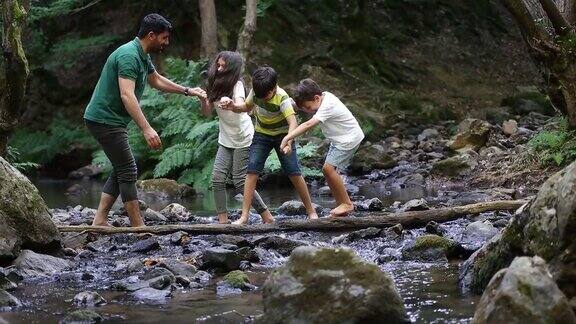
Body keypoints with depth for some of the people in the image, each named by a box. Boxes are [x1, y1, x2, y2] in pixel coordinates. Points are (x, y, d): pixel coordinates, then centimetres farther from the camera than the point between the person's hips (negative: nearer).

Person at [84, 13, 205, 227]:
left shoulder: (142, 56, 11)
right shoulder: (129, 56, -22)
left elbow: (157, 81, 30)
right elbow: (127, 96, -32)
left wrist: (188, 91, 31)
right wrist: (146, 129, -37)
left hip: (112, 121, 10)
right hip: (104, 120, -10)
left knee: (121, 170, 13)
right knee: (128, 171, -7)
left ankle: (100, 221, 11)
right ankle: (139, 228, -5)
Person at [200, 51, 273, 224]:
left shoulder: (237, 85, -14)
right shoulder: (215, 86, 4)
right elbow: (207, 112, 4)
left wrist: (230, 102, -54)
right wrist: (204, 99, -16)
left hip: (242, 139, -6)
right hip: (225, 140, 6)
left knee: (240, 182, -7)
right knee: (217, 179, -8)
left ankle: (267, 216, 4)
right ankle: (223, 220, -8)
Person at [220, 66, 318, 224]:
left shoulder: (282, 98, -29)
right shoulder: (255, 92, -14)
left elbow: (293, 122, -39)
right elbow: (247, 106, 6)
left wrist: (288, 142, -56)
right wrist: (233, 106, -15)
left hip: (282, 135, -3)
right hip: (261, 134, 4)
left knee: (294, 174, -7)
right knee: (251, 171, -10)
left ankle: (311, 211, 7)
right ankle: (244, 216, -13)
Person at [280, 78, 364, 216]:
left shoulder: (328, 106, -29)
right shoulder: (323, 97, -2)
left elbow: (309, 125, -38)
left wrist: (288, 138, -43)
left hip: (349, 138, -10)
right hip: (339, 140, 10)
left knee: (329, 167, -18)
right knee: (328, 169, 6)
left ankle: (347, 203, -10)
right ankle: (340, 204, 13)